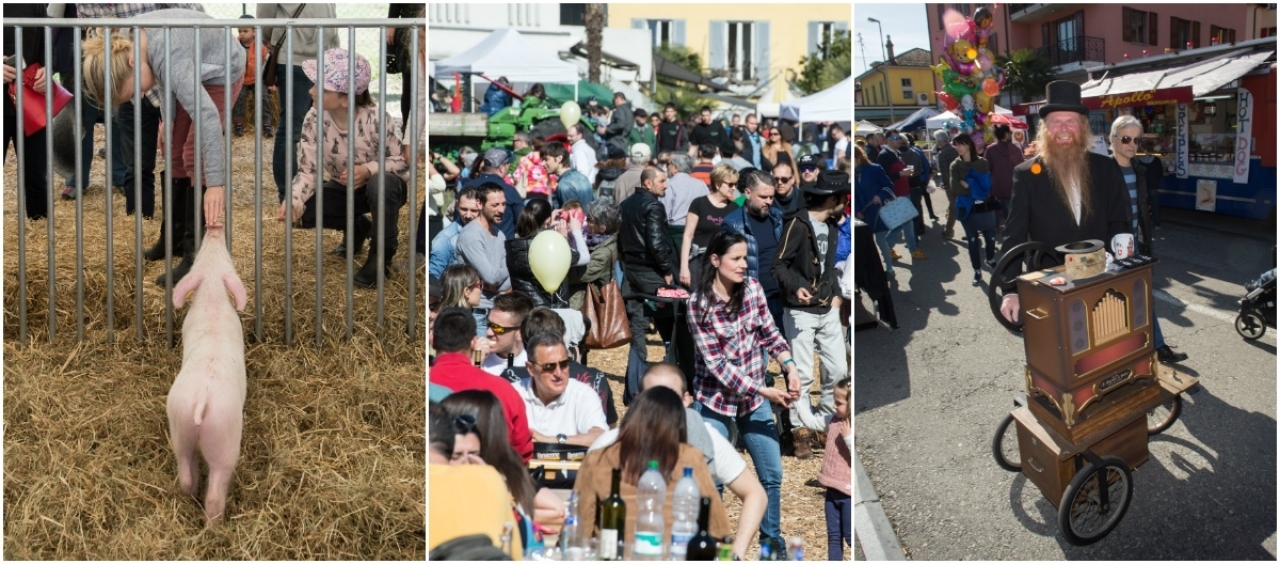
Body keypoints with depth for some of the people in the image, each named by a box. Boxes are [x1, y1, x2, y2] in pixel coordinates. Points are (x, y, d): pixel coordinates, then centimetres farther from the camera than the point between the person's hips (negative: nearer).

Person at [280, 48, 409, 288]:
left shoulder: (375, 118, -28)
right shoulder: (314, 119, -17)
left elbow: (402, 161, -22)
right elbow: (307, 170, -16)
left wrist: (369, 169, -40)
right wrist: (293, 201, -35)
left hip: (384, 189, -4)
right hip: (344, 189, 4)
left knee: (382, 183, -40)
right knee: (301, 211, -20)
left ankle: (382, 250, -14)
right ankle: (357, 226, 11)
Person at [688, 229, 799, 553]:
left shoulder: (752, 288, -5)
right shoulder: (699, 304, -18)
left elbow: (770, 333, 4)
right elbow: (717, 364, -20)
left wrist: (790, 368, -13)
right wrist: (765, 391, -23)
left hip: (754, 396, 5)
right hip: (715, 400, -4)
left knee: (772, 474, 10)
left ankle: (772, 539, 29)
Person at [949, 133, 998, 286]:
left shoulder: (983, 163, 0)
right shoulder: (955, 166, 0)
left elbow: (991, 184, -5)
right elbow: (955, 189, -10)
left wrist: (969, 185, -16)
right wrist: (979, 187, -14)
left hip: (985, 206, 0)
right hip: (967, 209, 0)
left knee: (990, 237, 6)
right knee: (973, 240, 4)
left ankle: (991, 260, 35)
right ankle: (977, 271, 16)